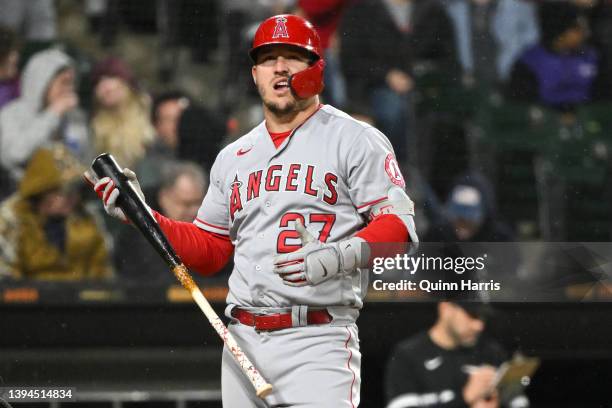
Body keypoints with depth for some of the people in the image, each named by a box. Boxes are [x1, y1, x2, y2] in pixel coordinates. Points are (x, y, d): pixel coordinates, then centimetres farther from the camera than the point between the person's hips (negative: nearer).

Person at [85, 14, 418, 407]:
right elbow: (209, 250, 23)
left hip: (316, 344, -6)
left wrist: (336, 256, -22)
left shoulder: (356, 140, 2)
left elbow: (399, 225, -6)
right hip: (242, 342, 6)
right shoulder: (233, 157, 21)